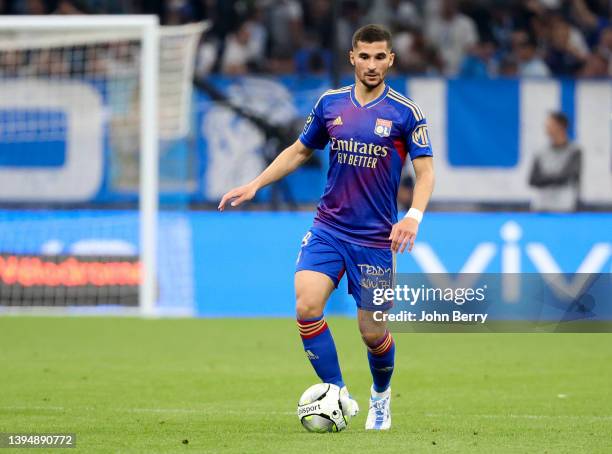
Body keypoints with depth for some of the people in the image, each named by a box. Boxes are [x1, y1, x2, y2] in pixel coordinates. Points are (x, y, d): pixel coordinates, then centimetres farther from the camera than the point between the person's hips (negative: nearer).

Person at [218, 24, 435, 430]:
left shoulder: (406, 113, -5)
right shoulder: (330, 104, 5)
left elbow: (425, 172, -7)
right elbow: (300, 151, 18)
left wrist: (413, 216, -24)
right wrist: (256, 184, 9)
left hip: (375, 238, -3)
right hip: (328, 228, 3)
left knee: (372, 332, 2)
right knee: (307, 307, -20)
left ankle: (381, 395, 34)